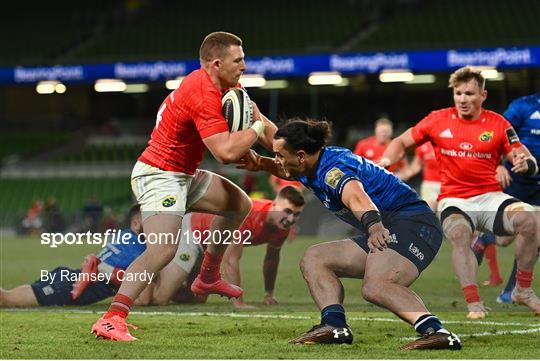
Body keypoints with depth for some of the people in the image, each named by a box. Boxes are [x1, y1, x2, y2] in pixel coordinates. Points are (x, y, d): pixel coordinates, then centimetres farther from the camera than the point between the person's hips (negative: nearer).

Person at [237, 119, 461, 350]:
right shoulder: (309, 168, 11)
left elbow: (357, 197, -43)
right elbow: (286, 171, 39)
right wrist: (259, 164, 23)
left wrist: (374, 226, -61)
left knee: (375, 286, -36)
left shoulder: (333, 168, -19)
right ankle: (335, 326, -12)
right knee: (313, 259, 9)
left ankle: (437, 332, -51)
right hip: (386, 229, 10)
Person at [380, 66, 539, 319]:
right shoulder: (438, 120, 4)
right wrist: (385, 161, -7)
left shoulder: (498, 124, 3)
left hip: (490, 196, 1)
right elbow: (402, 142, 14)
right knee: (459, 234, -35)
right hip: (454, 199, -1)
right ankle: (474, 304, -31)